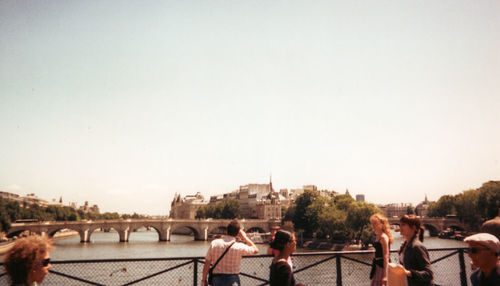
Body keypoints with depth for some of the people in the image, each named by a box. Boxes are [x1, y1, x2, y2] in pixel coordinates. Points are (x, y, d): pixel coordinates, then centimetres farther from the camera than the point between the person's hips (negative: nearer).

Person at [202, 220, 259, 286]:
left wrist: (204, 280, 12)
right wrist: (245, 237, 7)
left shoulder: (214, 243, -5)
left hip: (216, 280, 3)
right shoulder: (239, 247, -11)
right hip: (232, 280, -3)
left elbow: (207, 264, 1)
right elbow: (256, 250, 5)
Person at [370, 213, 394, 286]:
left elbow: (386, 256, -18)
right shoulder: (378, 236, 9)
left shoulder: (383, 237, -16)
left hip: (382, 266, -9)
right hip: (377, 265, 9)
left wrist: (385, 275, -19)